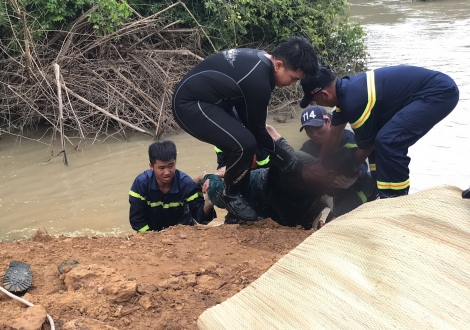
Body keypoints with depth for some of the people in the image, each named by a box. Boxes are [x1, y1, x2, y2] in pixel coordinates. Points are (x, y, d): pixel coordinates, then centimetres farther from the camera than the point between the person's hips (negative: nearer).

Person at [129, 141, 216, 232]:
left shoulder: (186, 183, -20)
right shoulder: (141, 183, -21)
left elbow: (199, 215, -22)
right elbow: (136, 218, -14)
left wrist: (208, 205, -42)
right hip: (153, 233, 0)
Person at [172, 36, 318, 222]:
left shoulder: (259, 60, 3)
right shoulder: (259, 80, -26)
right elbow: (256, 128, -13)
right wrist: (284, 157, 1)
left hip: (204, 99, 11)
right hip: (189, 104, -11)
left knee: (242, 140, 14)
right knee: (245, 144, -22)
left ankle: (240, 192, 26)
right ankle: (229, 194, 3)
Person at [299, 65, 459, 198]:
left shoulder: (354, 100, -24)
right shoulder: (345, 89, 4)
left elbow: (365, 146, -8)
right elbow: (334, 134, 16)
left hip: (440, 92, -10)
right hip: (434, 91, 10)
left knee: (388, 142, -20)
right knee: (378, 140, 13)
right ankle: (383, 194, 22)